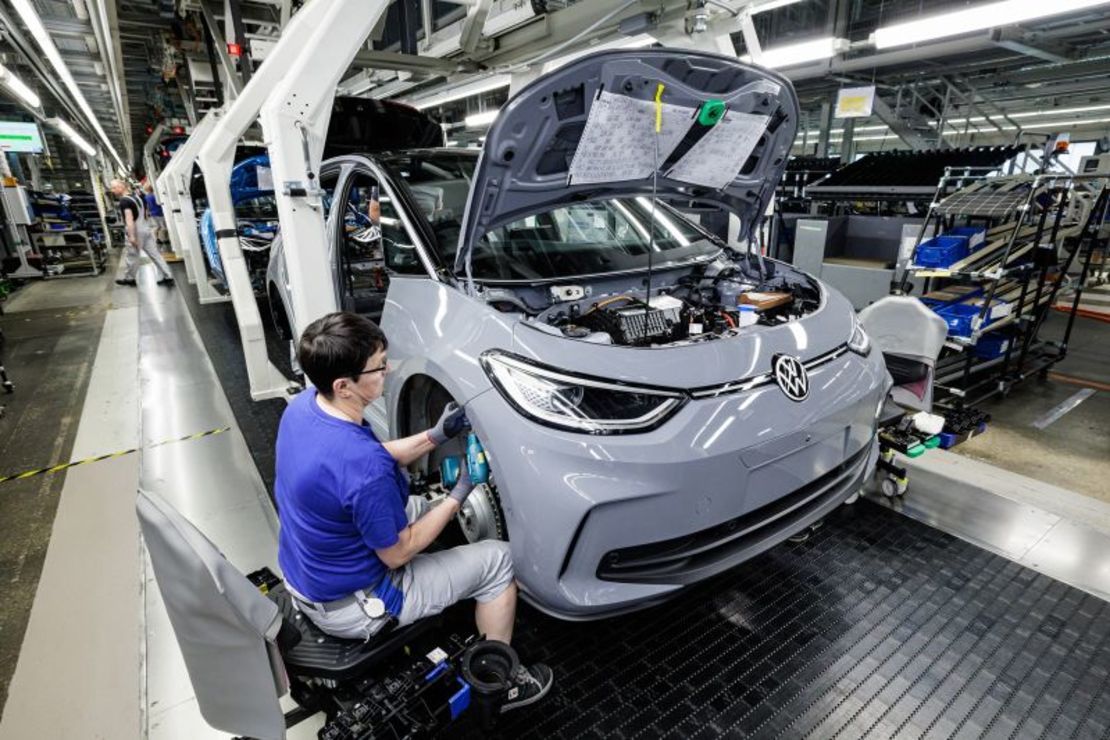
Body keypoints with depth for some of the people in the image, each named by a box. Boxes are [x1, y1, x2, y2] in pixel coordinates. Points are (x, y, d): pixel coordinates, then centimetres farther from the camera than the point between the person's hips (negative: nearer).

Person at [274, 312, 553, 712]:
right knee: (496, 559, 0)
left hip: (303, 575, 8)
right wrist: (459, 496, -13)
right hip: (349, 606, -8)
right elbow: (396, 554, -21)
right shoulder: (364, 467, -37)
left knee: (418, 505, 26)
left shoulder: (301, 405, -10)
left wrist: (436, 435, -5)